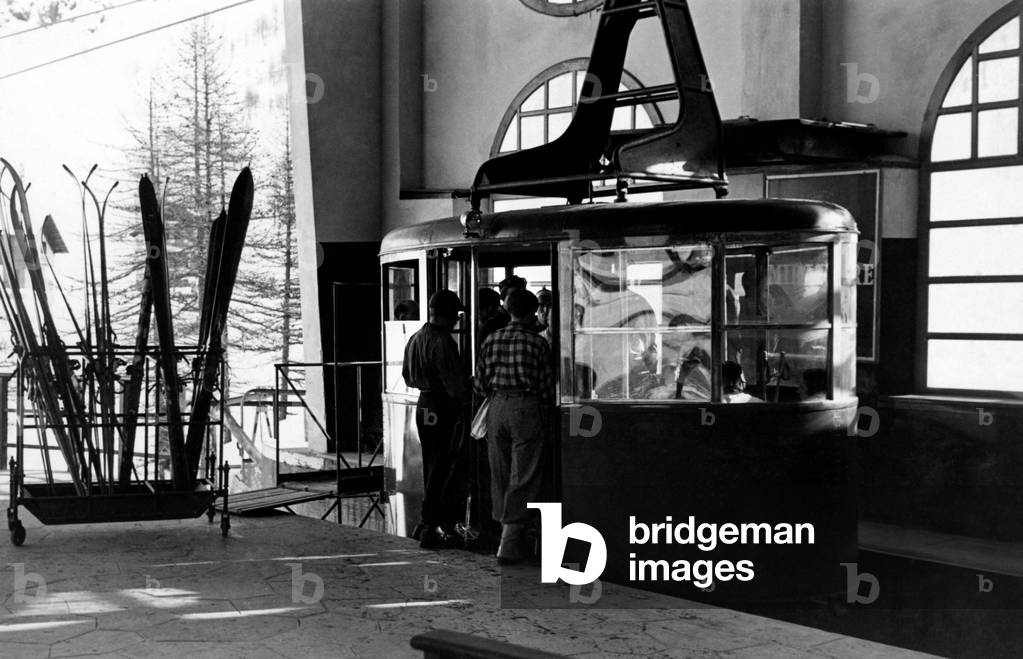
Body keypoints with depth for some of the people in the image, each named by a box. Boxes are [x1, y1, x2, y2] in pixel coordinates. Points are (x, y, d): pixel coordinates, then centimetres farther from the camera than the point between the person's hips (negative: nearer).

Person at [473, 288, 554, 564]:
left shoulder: (492, 340, 6)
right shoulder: (537, 342, -4)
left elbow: (479, 384, 7)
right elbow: (546, 386, -2)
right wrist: (546, 417, 12)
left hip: (497, 407, 4)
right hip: (527, 408, -4)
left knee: (500, 476, 13)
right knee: (523, 478, -1)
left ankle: (506, 531, 19)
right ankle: (510, 542, -4)